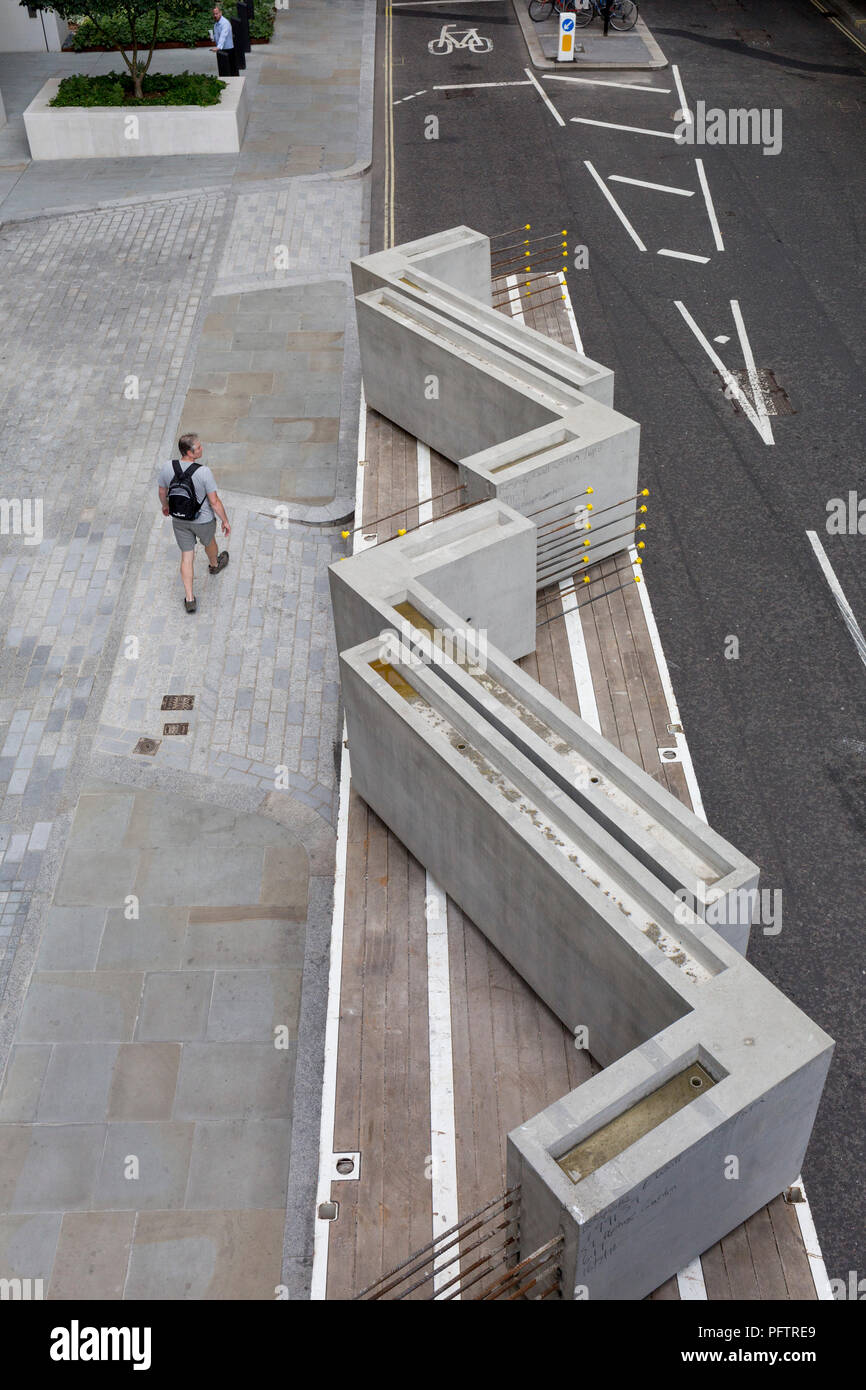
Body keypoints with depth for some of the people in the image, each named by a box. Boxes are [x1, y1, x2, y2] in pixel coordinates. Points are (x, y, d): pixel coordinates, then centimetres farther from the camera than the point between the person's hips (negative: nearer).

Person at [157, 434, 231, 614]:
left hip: (179, 520, 3)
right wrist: (225, 521, -6)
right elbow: (214, 502, -22)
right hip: (203, 521, -3)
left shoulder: (167, 467, -18)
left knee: (186, 556, 15)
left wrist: (165, 506, 22)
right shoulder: (204, 472, -31)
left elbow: (162, 492, 0)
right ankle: (214, 565, 63)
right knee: (209, 542, 30)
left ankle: (189, 599, 17)